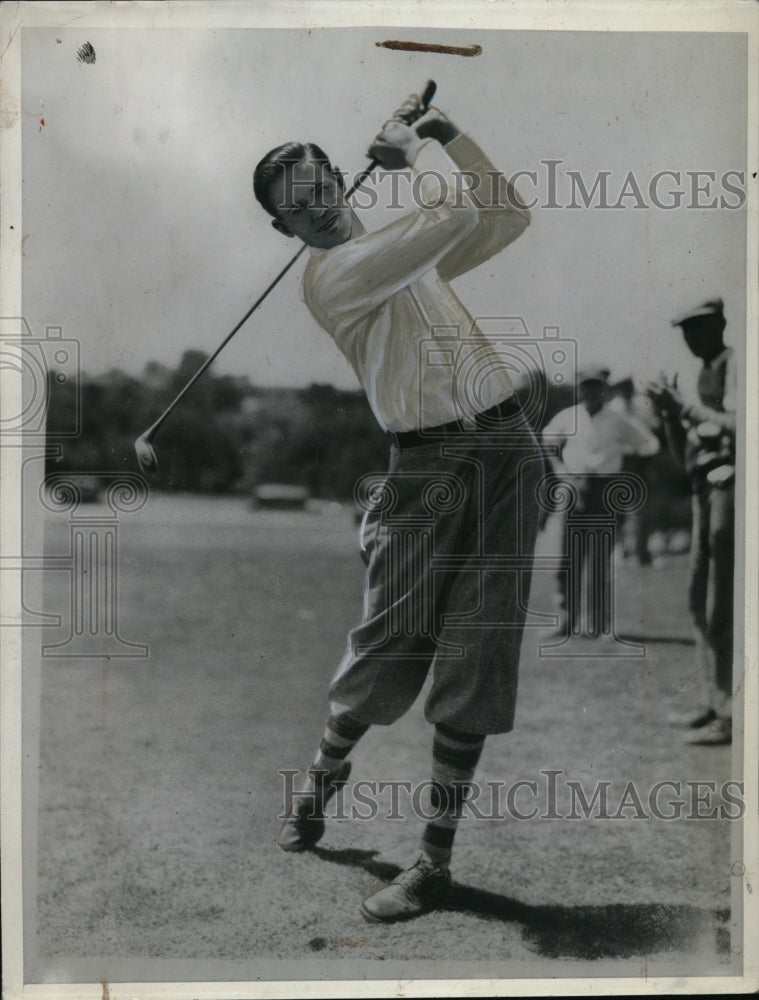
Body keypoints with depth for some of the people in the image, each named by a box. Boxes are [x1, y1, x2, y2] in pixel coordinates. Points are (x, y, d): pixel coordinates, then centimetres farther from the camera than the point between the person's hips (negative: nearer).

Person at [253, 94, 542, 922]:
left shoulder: (411, 253, 19)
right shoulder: (326, 275, -5)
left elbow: (508, 217, 25)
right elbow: (457, 212, -11)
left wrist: (445, 135, 19)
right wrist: (414, 148, 6)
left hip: (506, 448, 5)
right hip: (426, 465, -5)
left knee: (474, 658, 1)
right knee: (387, 647, 0)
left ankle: (436, 856, 10)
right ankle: (324, 775, 32)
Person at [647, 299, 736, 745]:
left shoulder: (735, 365, -6)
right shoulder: (705, 374, 19)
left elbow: (735, 426, -22)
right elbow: (686, 455, 21)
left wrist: (683, 403, -16)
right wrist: (671, 412, 6)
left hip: (729, 485, -10)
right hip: (705, 490, 10)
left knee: (721, 607, -10)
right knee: (700, 600, 13)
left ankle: (731, 715, -5)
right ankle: (715, 703, 22)